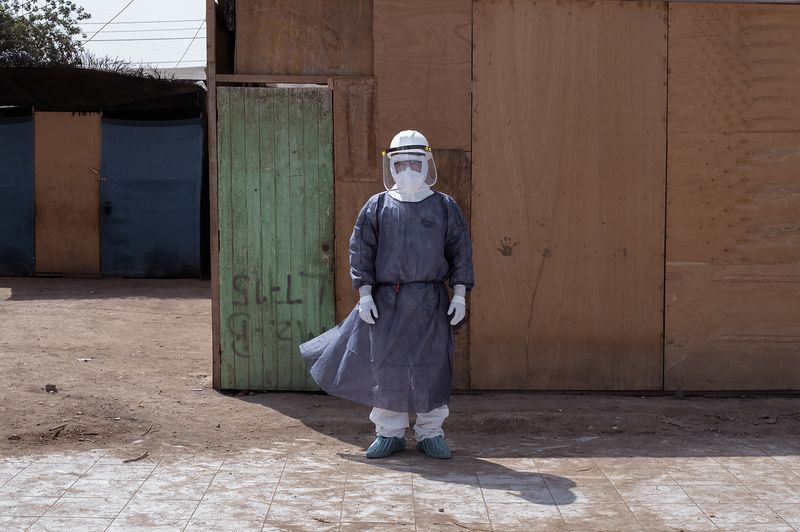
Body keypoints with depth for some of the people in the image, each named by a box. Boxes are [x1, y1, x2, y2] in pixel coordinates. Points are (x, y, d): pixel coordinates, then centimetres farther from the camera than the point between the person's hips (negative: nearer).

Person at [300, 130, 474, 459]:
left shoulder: (445, 207, 4)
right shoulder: (376, 207, 3)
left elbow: (460, 251, 6)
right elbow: (360, 251, 3)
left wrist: (460, 294, 0)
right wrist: (365, 294, -4)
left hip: (431, 302, 0)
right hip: (387, 300, 0)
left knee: (433, 367, 3)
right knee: (385, 366, 3)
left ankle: (430, 433, 15)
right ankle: (390, 432, 16)